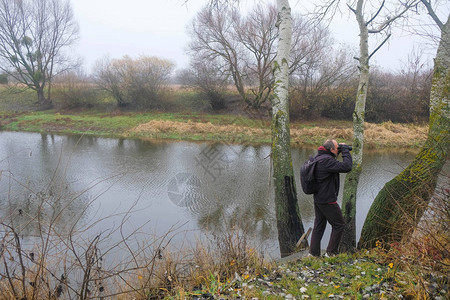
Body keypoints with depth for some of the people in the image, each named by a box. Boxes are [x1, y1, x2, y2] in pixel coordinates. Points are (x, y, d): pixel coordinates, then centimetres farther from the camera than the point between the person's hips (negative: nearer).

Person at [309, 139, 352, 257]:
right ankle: (331, 253, 12)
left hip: (318, 198, 10)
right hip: (327, 201, -10)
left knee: (319, 225, 16)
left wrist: (342, 151, 11)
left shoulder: (318, 157, 8)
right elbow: (347, 167, -28)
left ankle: (313, 253, 21)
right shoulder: (327, 160, -23)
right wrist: (345, 150, -15)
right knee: (339, 225, 6)